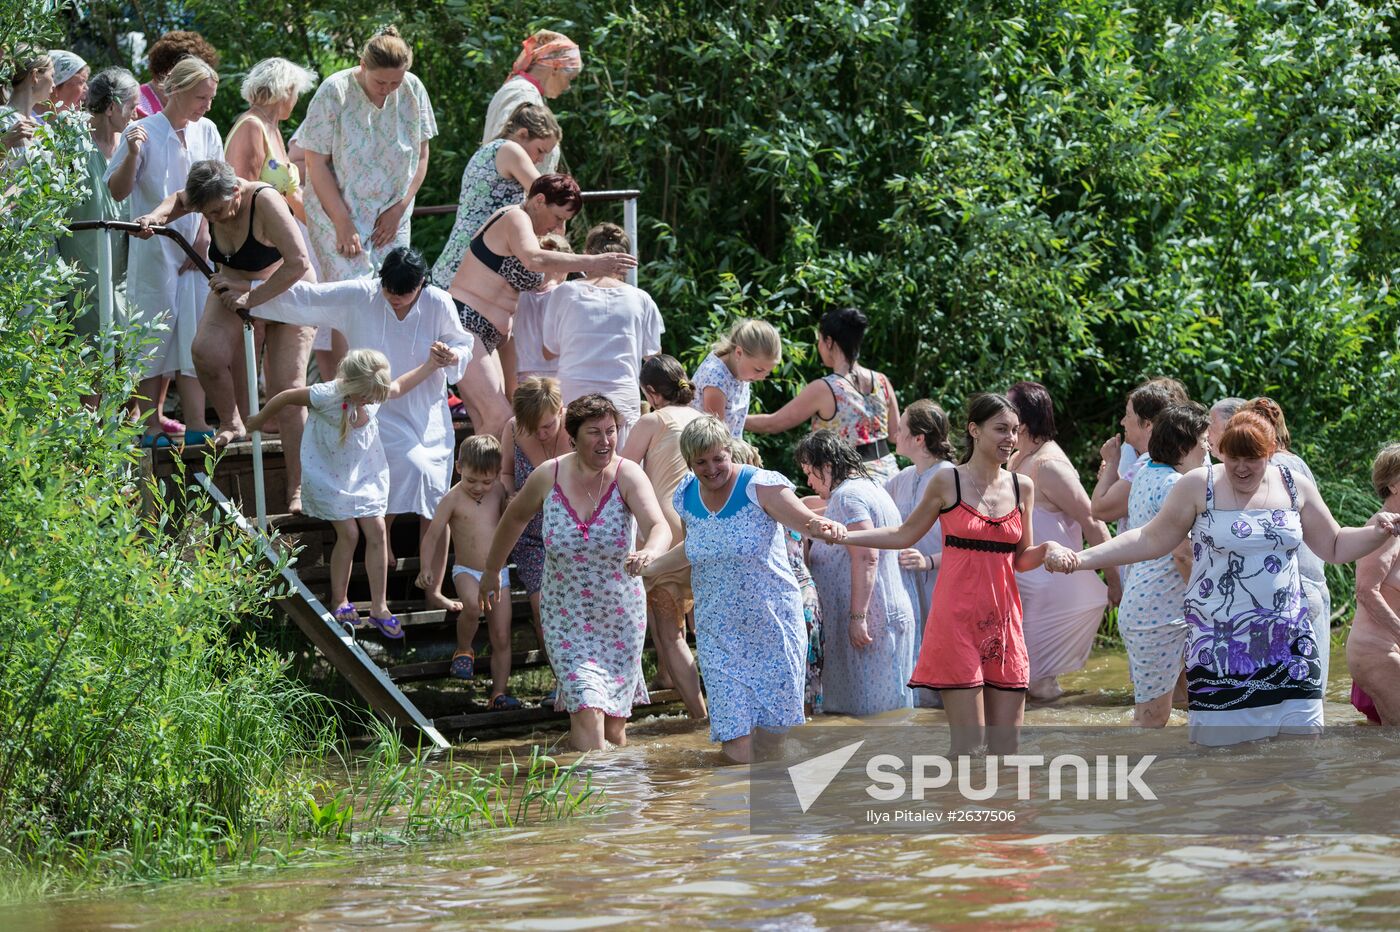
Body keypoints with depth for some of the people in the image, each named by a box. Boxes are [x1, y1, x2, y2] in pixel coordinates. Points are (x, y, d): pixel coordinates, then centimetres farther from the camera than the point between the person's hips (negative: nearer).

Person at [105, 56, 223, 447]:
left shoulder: (206, 132, 8)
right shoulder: (143, 133, -7)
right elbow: (118, 191, -7)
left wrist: (205, 233, 0)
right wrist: (131, 155, -23)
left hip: (196, 249, 4)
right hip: (154, 249, -4)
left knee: (194, 333, -2)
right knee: (155, 332, -4)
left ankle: (195, 423, -3)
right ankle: (150, 425, 1)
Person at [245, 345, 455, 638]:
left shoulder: (375, 393, -15)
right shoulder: (327, 396, -30)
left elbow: (400, 386, 10)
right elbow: (287, 397, -13)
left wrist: (432, 365, 0)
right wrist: (258, 421, 4)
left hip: (365, 473, 5)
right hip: (329, 474, -5)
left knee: (377, 531, 0)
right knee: (349, 533, -6)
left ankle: (379, 608, 10)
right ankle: (340, 602, 15)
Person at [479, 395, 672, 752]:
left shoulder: (627, 475, -15)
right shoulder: (548, 476, -9)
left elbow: (660, 527, -31)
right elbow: (514, 517, 11)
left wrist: (650, 552, -54)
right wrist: (492, 570, 21)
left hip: (620, 615, 0)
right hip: (566, 616, 0)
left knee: (614, 724, 9)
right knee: (588, 709, -19)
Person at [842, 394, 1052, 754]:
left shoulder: (1022, 487, 9)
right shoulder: (948, 482, -1)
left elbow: (1022, 559, 14)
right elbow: (905, 534, 9)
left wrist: (1048, 550, -7)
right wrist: (842, 535, 1)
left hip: (1003, 621, 4)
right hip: (958, 619, -4)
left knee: (1006, 743, 2)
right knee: (968, 740, -9)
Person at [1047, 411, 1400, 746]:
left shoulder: (1295, 488, 7)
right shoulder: (1199, 487, -2)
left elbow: (1335, 547, 17)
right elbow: (1150, 541, 1)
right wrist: (1079, 559, -8)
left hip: (1287, 644, 3)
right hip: (1220, 644, -3)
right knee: (1219, 741, -4)